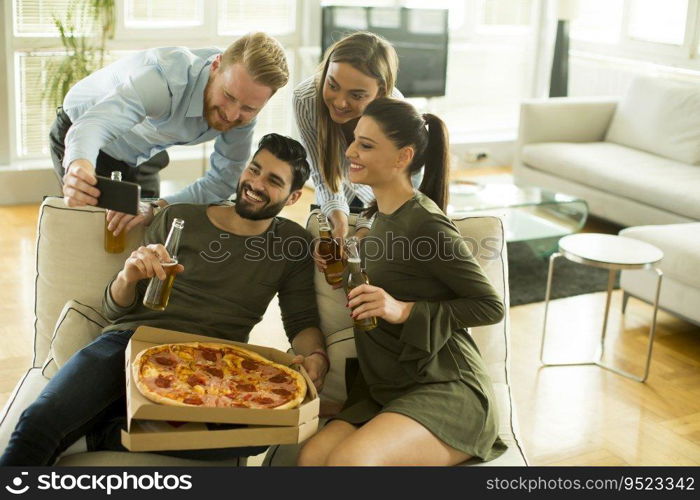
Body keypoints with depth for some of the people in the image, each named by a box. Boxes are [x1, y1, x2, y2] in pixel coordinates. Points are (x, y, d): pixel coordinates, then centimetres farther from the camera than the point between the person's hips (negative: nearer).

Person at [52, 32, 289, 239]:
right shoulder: (168, 78, -42)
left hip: (141, 157, 5)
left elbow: (223, 181, -22)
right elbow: (95, 124, -56)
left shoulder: (244, 101, -24)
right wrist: (79, 166, -79)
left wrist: (155, 209, -37)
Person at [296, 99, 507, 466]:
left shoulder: (426, 224, -14)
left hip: (447, 391, -7)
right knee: (311, 456, -21)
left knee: (348, 459, -32)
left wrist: (404, 310, -20)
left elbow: (491, 307, -11)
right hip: (387, 391, 7)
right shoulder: (382, 215, 11)